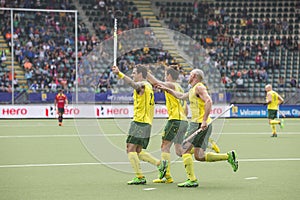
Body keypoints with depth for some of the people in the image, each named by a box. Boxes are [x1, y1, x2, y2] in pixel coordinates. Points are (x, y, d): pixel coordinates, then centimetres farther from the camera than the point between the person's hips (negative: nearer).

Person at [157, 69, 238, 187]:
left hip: (200, 124, -9)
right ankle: (228, 156, 8)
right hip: (196, 123, 9)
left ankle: (192, 180, -11)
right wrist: (166, 89, 42)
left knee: (185, 149, -9)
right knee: (199, 156, 7)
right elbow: (181, 96, 40)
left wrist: (204, 120, -27)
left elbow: (209, 101, -22)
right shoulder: (193, 90, 23)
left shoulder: (199, 87, -8)